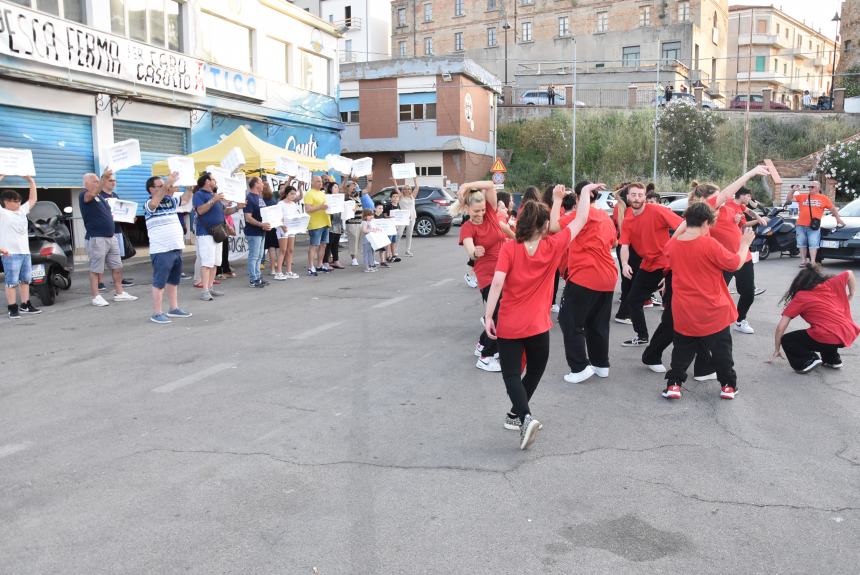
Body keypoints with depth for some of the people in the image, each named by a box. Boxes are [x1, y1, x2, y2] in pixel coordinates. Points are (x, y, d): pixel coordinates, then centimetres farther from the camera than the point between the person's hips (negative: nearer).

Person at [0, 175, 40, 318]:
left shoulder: (22, 211, 16)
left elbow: (33, 199, 24)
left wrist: (31, 182, 20)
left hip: (25, 252, 7)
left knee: (25, 280, 13)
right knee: (12, 282, -5)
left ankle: (25, 305, 23)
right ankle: (13, 309, -3)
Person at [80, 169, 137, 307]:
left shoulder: (100, 196, 17)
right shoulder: (84, 195, -8)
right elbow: (92, 193, -33)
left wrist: (116, 216, 13)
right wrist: (104, 178, -43)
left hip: (110, 237, 8)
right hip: (96, 238, -8)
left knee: (117, 267, 10)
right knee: (96, 269, -1)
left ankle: (119, 293, 17)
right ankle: (96, 296, 4)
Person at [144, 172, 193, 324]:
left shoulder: (171, 200, 12)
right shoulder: (149, 204, -10)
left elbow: (185, 199, 27)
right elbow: (155, 202, -33)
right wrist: (168, 184, -41)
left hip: (176, 248, 8)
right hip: (161, 251, -8)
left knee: (173, 280, 16)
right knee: (159, 282, -3)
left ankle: (173, 308, 27)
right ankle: (156, 313, 3)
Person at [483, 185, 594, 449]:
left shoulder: (509, 248, -9)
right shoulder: (552, 246, -7)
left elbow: (497, 283, -18)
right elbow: (580, 220, 2)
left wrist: (488, 316, -12)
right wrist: (586, 191, 14)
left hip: (509, 325, -1)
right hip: (538, 326, 1)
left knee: (511, 374, 7)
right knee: (534, 371, 24)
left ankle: (525, 417, -15)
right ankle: (516, 414, 33)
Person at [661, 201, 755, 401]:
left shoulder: (672, 244, -6)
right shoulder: (710, 244, -19)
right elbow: (736, 263, -9)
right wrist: (745, 243, 7)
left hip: (683, 312, 3)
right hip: (713, 312, -3)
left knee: (682, 349, 17)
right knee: (721, 348, 14)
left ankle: (673, 384, 15)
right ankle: (728, 384, 23)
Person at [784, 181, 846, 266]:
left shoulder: (824, 198, 8)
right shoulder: (802, 196, 11)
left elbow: (833, 209, 15)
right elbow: (789, 200, 10)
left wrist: (838, 219, 16)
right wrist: (793, 191, -4)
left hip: (814, 226, -3)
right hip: (801, 225, 3)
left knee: (813, 244, -8)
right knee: (802, 244, 9)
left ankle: (812, 262, -9)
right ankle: (803, 260, 19)